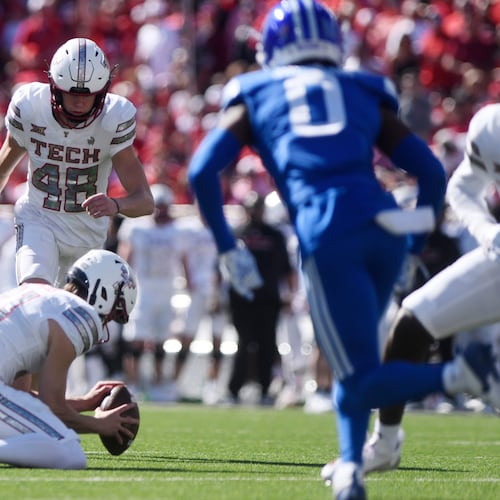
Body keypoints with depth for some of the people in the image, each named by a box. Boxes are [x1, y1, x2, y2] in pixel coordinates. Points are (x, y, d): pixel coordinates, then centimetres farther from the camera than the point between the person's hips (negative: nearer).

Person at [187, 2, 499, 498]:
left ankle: (456, 374, -28)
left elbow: (202, 172, 9)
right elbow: (432, 173, 16)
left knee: (361, 377, -3)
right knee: (352, 359, 24)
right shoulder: (365, 95, 24)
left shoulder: (255, 96, 21)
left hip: (326, 238, -3)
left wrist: (228, 249, 16)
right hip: (385, 229, 3)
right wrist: (412, 246, 25)